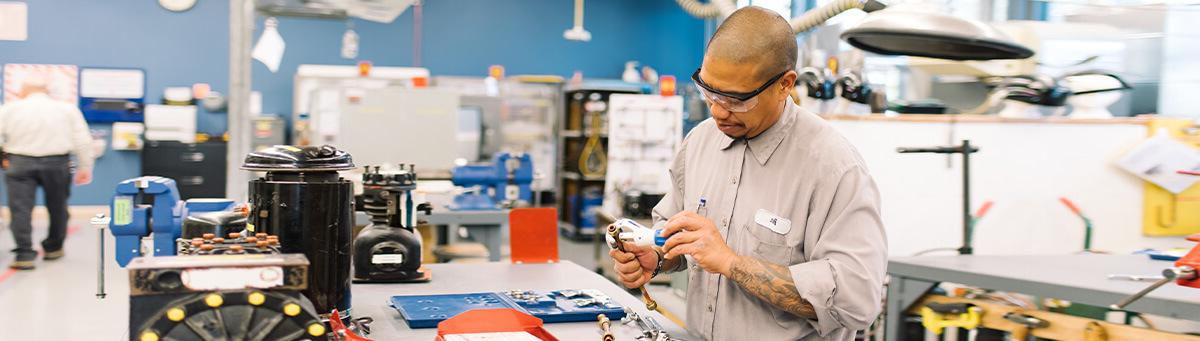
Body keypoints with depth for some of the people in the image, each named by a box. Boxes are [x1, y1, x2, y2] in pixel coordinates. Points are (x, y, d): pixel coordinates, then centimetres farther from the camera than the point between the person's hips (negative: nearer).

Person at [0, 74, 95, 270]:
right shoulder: (67, 109, 5)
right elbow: (83, 141, 3)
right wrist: (85, 167, 9)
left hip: (20, 162, -1)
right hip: (57, 163, 1)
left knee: (20, 208, 0)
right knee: (57, 207, 16)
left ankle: (24, 254, -7)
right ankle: (53, 248, 27)